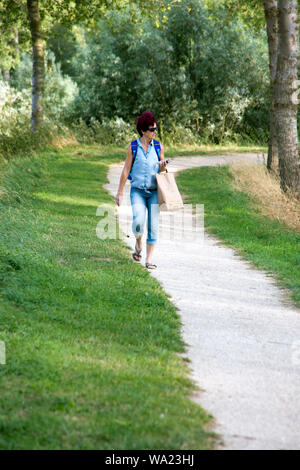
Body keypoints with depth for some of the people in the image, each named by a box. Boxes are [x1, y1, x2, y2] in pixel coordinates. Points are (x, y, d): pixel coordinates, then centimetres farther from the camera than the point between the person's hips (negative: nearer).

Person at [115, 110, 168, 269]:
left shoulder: (159, 147, 5)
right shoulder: (133, 147, -1)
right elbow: (126, 171, 3)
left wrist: (163, 166, -9)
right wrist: (119, 193, 3)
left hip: (154, 192, 2)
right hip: (137, 191, -2)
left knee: (153, 225, -3)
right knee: (138, 222, -20)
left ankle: (149, 260, 6)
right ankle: (138, 244, 12)